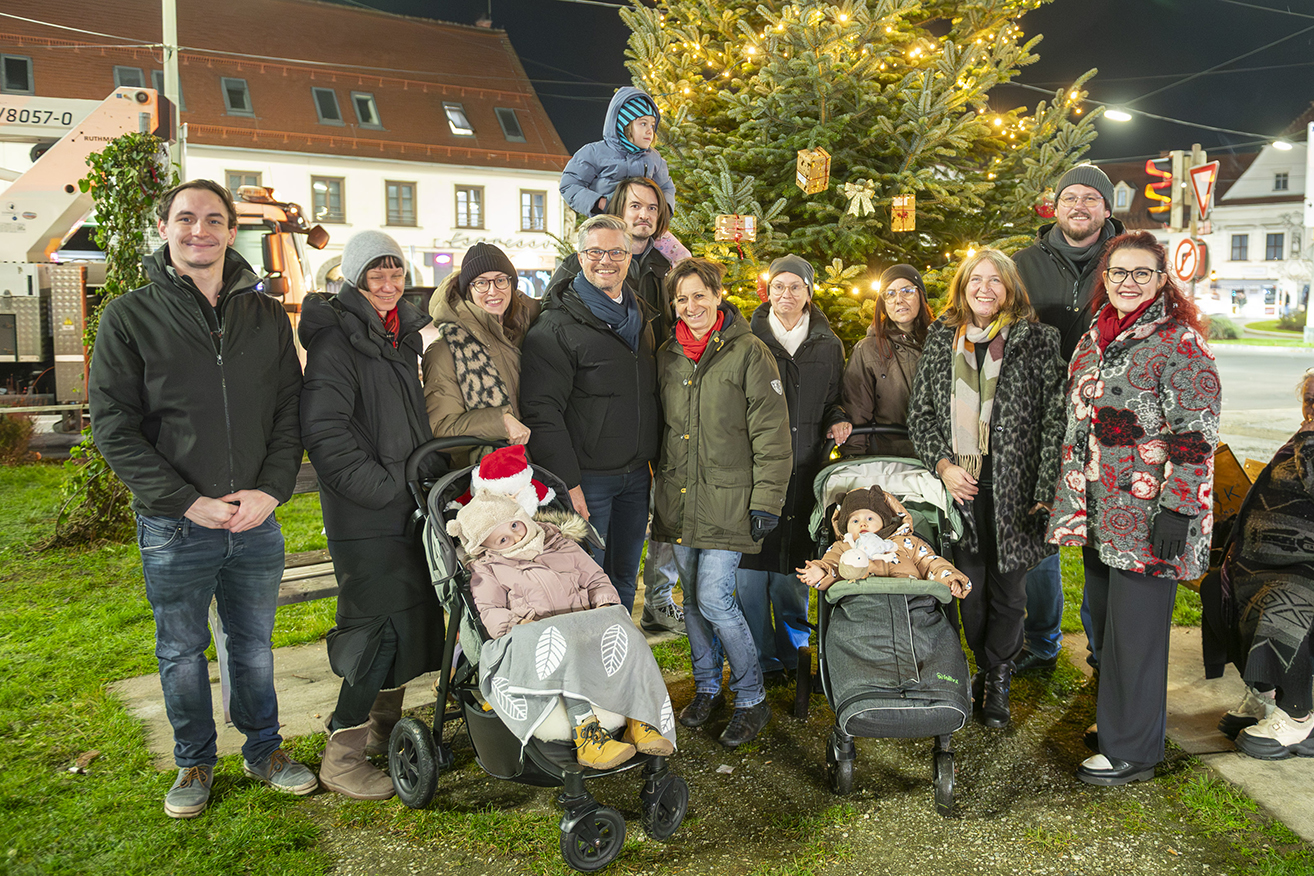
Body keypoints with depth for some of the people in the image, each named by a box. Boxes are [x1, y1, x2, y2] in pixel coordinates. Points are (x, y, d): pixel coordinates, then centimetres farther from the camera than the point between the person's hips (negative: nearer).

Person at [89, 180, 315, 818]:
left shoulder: (265, 314, 7)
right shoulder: (129, 317, -2)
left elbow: (290, 408, 6)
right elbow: (113, 425, -7)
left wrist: (272, 488, -8)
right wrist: (187, 501, -14)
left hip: (257, 519, 2)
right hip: (174, 526, -2)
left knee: (254, 644, 15)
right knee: (181, 651, 12)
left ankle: (264, 750, 32)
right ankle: (195, 762, 31)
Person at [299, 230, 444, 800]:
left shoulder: (401, 333, 16)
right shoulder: (336, 338, -11)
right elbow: (323, 432, -19)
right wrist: (385, 487, -19)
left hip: (409, 504, 8)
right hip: (364, 516, -8)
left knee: (415, 617, 12)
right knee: (382, 624, -10)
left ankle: (385, 730, 30)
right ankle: (341, 757, 3)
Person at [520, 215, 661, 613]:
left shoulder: (641, 318, 13)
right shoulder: (556, 326, -11)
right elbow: (542, 411, -16)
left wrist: (657, 462, 15)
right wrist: (566, 483, -20)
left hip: (636, 476, 7)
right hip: (587, 478, -6)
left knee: (624, 580, 16)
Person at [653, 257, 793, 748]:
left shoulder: (748, 353, -6)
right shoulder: (667, 357, 10)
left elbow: (771, 435, -8)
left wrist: (766, 500, -12)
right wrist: (661, 488, 16)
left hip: (727, 499, -5)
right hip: (678, 500, 6)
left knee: (714, 598, -9)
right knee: (692, 596, 12)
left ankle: (752, 699, 10)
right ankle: (707, 688, 30)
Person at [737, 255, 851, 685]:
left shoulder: (828, 346, 12)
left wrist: (837, 423, 0)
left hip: (803, 471, 2)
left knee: (793, 564, 6)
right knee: (751, 567, -1)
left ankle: (793, 653, 25)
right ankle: (763, 661, 14)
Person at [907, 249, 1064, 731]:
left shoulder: (1037, 341, 0)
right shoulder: (942, 339, 8)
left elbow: (1055, 419, -4)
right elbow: (920, 414, 10)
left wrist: (1044, 490, -11)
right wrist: (943, 464, -4)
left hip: (1012, 488, -2)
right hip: (960, 485, 2)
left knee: (1008, 589, 5)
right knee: (970, 587, 6)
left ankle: (996, 680, 21)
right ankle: (988, 671, 24)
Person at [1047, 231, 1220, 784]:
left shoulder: (1180, 342, -11)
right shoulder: (1095, 338, 13)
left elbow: (1196, 436, -15)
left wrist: (1176, 510, -20)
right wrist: (1068, 499, 20)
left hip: (1147, 513, -8)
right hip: (1099, 511, 8)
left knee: (1135, 627, 0)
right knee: (1102, 616, 16)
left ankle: (1132, 752, 14)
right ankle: (1116, 717, 34)